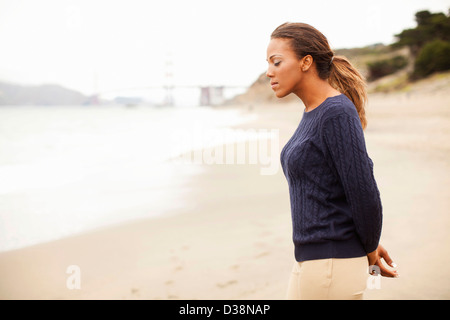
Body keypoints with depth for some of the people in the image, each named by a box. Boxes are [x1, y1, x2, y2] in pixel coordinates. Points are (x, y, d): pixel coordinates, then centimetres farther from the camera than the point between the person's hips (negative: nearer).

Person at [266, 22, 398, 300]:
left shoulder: (338, 113, -18)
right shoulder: (315, 113, 11)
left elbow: (364, 192, -18)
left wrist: (370, 252, -2)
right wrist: (369, 246, 17)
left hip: (332, 266, -9)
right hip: (313, 260, 9)